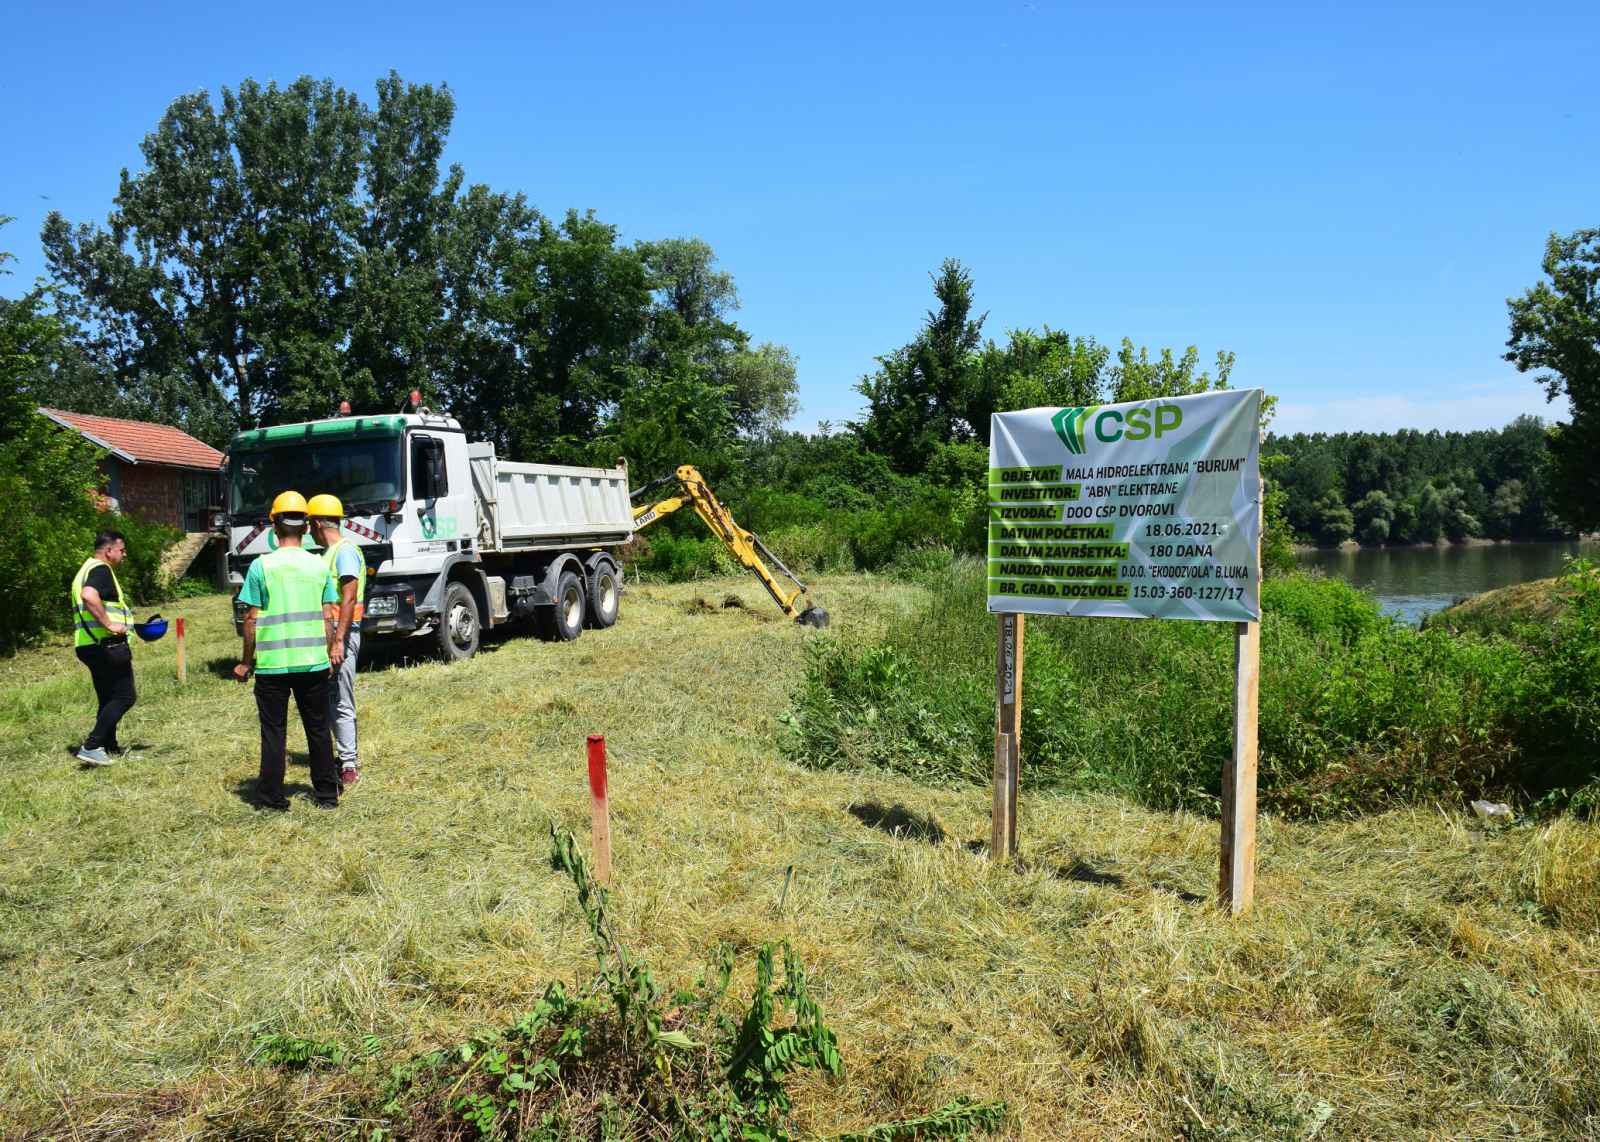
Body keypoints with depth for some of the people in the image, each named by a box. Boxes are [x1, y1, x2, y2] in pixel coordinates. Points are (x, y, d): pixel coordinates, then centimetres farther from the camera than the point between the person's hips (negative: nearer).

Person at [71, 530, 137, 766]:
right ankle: (91, 747, -10)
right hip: (107, 645, -11)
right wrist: (109, 623, -28)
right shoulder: (101, 569, -12)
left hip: (91, 646, 11)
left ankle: (110, 749, 22)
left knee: (109, 699, 16)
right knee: (124, 696, -6)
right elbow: (89, 596, -32)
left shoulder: (87, 569, 21)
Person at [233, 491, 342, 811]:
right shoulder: (319, 566, 1)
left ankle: (273, 798, 13)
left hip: (272, 664, -2)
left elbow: (252, 620, -5)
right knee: (318, 730, 12)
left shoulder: (262, 566, -7)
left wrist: (246, 662, 5)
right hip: (313, 662, 2)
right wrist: (329, 654, 16)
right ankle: (327, 794, 17)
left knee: (273, 731, 8)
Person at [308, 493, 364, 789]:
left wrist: (339, 639, -24)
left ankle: (349, 766, -4)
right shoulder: (330, 553, 17)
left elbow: (349, 598, -20)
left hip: (341, 634, -10)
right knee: (330, 700, 14)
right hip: (329, 634, 10)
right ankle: (348, 758, 23)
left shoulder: (345, 551, -13)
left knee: (341, 703, -8)